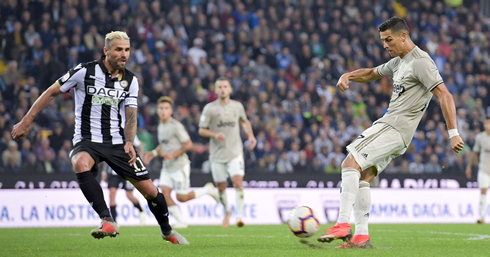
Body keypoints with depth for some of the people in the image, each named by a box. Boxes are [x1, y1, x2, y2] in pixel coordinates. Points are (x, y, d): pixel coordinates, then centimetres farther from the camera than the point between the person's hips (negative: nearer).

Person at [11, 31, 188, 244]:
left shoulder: (130, 80, 4)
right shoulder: (85, 71, -9)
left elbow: (130, 116, 2)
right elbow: (51, 92, -2)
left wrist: (129, 142, -19)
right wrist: (25, 122, -5)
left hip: (118, 143, 3)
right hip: (87, 141, -3)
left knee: (149, 190, 1)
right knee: (81, 164, -39)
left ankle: (167, 231, 30)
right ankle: (108, 222, -38)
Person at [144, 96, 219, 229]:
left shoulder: (176, 126, -14)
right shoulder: (161, 126, 11)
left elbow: (188, 145, -14)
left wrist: (173, 154, -23)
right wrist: (153, 153, 8)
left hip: (180, 165, -7)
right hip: (167, 167, 7)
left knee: (182, 197, -5)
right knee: (165, 193, -8)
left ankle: (207, 189, 18)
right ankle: (181, 221, 0)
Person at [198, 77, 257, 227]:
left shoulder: (237, 106, 6)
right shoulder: (209, 108, -2)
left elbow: (244, 122, 25)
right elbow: (201, 130, -1)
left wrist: (250, 135, 10)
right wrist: (215, 134, -19)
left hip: (235, 153, 0)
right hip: (217, 154, 0)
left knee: (238, 182, -17)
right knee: (221, 187, 7)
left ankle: (239, 215, -17)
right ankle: (226, 211, 33)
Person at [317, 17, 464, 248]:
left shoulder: (421, 62, -11)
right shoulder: (399, 62, 19)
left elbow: (444, 96, -17)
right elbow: (371, 74, 35)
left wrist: (453, 133, -23)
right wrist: (347, 76, 13)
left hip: (395, 128, -10)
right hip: (389, 125, 10)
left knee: (351, 163, -19)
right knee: (362, 178, 5)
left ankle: (343, 225, -24)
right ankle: (361, 236, 2)